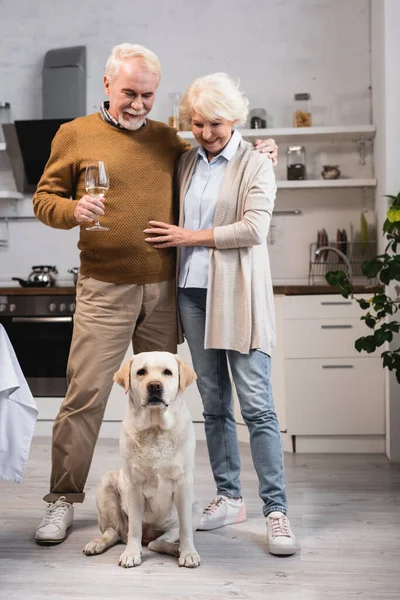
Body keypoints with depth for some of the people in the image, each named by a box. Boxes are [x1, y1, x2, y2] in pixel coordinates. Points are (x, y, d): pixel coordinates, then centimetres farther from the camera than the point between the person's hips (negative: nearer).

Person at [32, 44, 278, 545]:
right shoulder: (75, 135, 4)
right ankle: (63, 500, 10)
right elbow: (44, 199, 4)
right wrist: (73, 210, -17)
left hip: (163, 288, 4)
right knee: (85, 393, -4)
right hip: (104, 288, -3)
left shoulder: (168, 139, 13)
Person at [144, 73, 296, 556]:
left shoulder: (256, 165, -1)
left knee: (256, 404, -8)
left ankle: (276, 509, -2)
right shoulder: (186, 162, 15)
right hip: (193, 292, 5)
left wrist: (190, 237, -9)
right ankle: (228, 498, 19)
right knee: (213, 403, 9)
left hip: (237, 295, -5)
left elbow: (254, 229, -12)